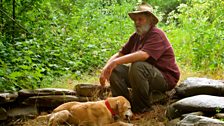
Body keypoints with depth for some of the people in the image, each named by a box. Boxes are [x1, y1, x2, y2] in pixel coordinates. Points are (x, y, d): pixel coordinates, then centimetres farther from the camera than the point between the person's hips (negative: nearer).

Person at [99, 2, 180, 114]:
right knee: (115, 70, -4)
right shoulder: (136, 37, 10)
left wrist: (116, 61, -35)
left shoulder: (157, 34, -15)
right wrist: (105, 68, -13)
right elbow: (119, 54, 6)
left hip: (165, 78, -8)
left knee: (137, 66, -34)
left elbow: (143, 55, -32)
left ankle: (142, 108, -20)